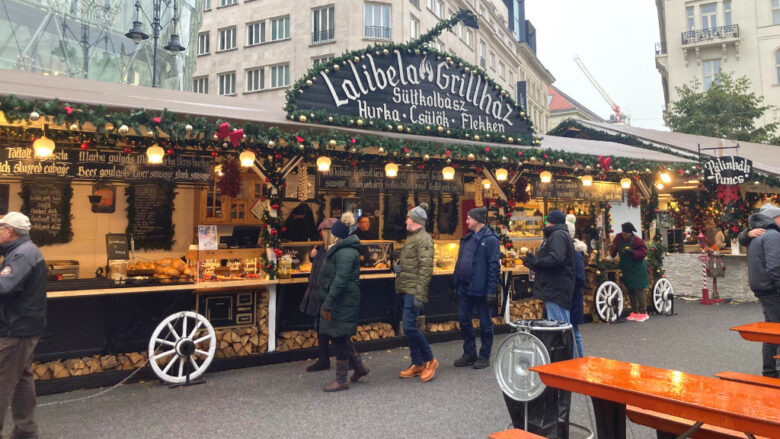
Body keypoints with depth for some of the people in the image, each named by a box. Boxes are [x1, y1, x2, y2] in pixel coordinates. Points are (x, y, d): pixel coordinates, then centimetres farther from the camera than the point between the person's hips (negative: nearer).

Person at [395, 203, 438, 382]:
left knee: (409, 327, -13)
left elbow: (426, 268, -18)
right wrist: (397, 264, 7)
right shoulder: (411, 238, 18)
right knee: (409, 327, 11)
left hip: (413, 291, -10)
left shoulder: (423, 238, -11)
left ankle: (430, 360, 4)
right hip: (405, 290, 10)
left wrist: (419, 295, -23)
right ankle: (417, 364, 21)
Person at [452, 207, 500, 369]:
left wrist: (492, 290, -19)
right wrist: (455, 283, 12)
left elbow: (494, 266, -15)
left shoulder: (490, 239, -10)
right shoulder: (468, 238, 13)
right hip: (464, 288, 8)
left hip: (480, 289, -8)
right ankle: (469, 353, 27)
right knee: (463, 320, 13)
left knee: (485, 323, 6)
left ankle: (484, 356, 18)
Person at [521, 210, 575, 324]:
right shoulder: (559, 234, 23)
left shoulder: (558, 235, -11)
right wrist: (533, 261, 16)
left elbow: (556, 258, -25)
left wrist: (535, 262, -13)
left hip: (556, 291, -11)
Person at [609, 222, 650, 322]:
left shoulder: (637, 240, -15)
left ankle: (643, 313, 1)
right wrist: (612, 251, -7)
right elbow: (614, 248, 14)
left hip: (637, 269, -6)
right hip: (626, 269, 6)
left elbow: (643, 253, -16)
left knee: (638, 289, -7)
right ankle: (634, 312, 21)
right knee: (630, 290, 12)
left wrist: (633, 252, -29)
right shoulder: (619, 237, 2)